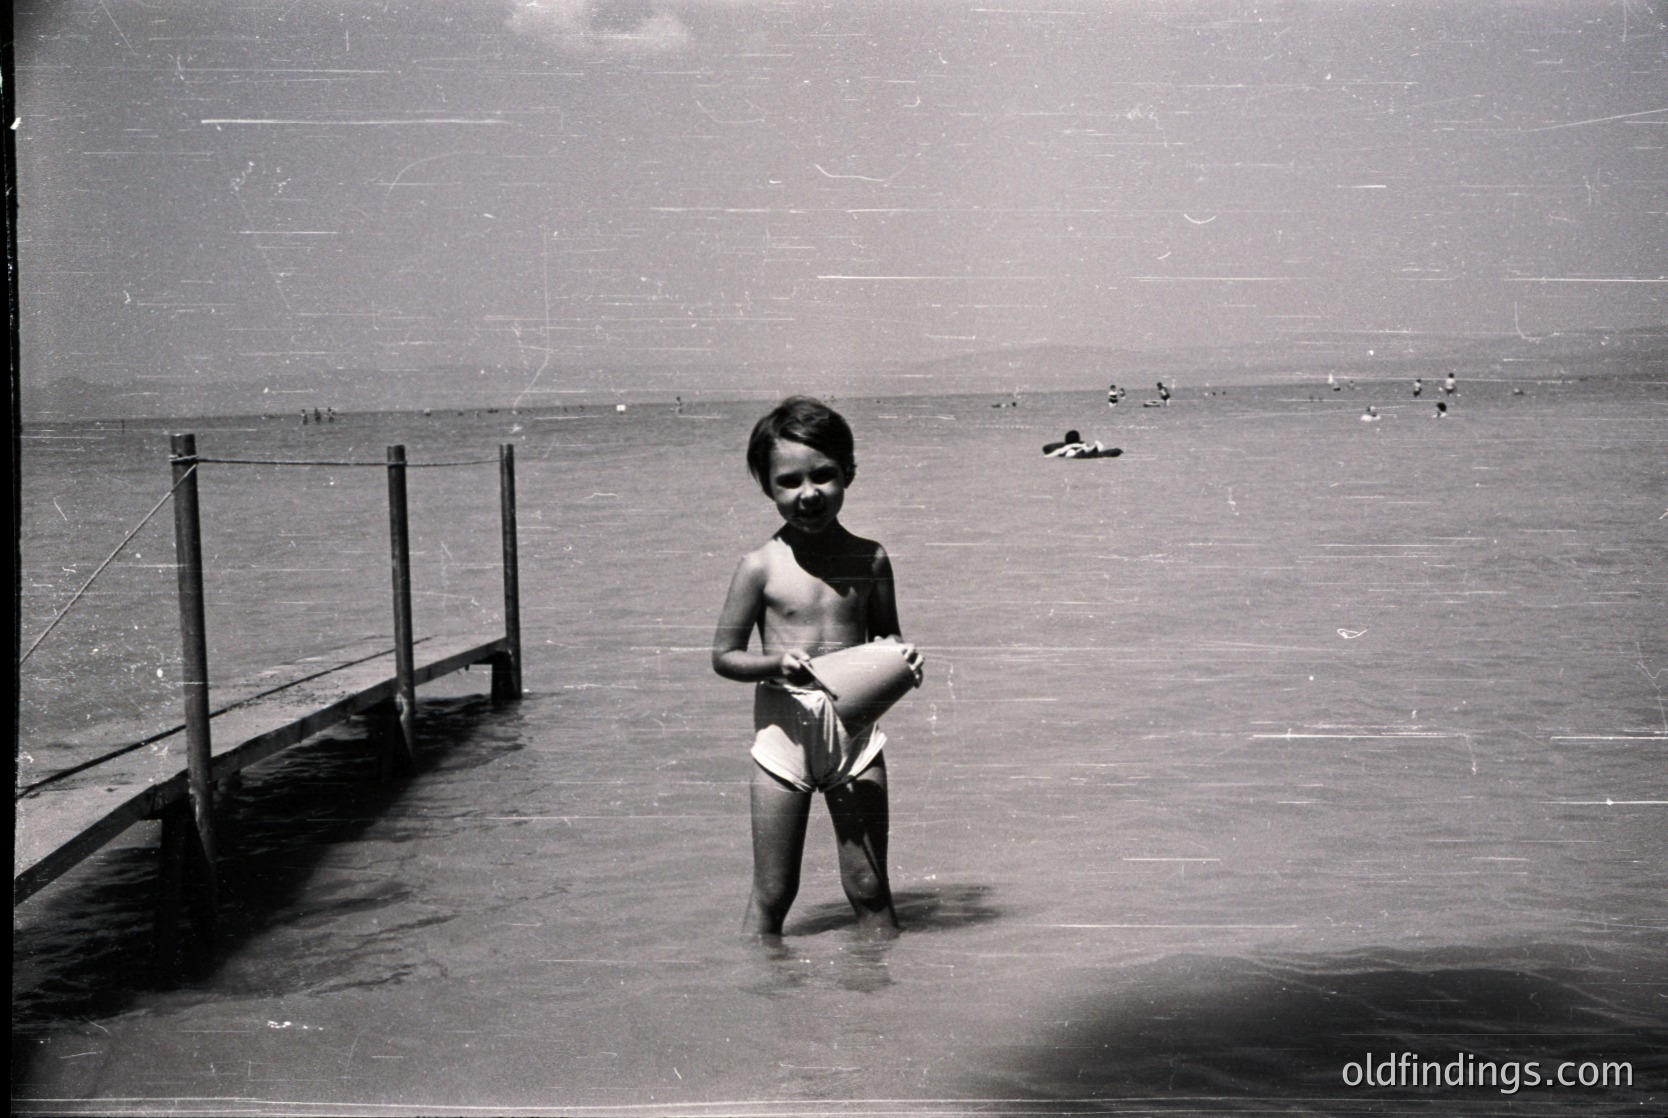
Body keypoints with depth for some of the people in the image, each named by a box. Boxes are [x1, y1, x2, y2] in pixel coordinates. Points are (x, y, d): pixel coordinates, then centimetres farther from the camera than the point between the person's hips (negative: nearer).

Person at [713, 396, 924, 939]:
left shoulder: (870, 559, 2)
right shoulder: (761, 565, -5)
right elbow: (724, 655, -1)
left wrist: (902, 655, -7)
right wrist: (776, 663, -19)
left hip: (855, 729, 2)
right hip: (785, 729, -2)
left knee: (869, 890, 7)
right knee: (771, 896, 5)